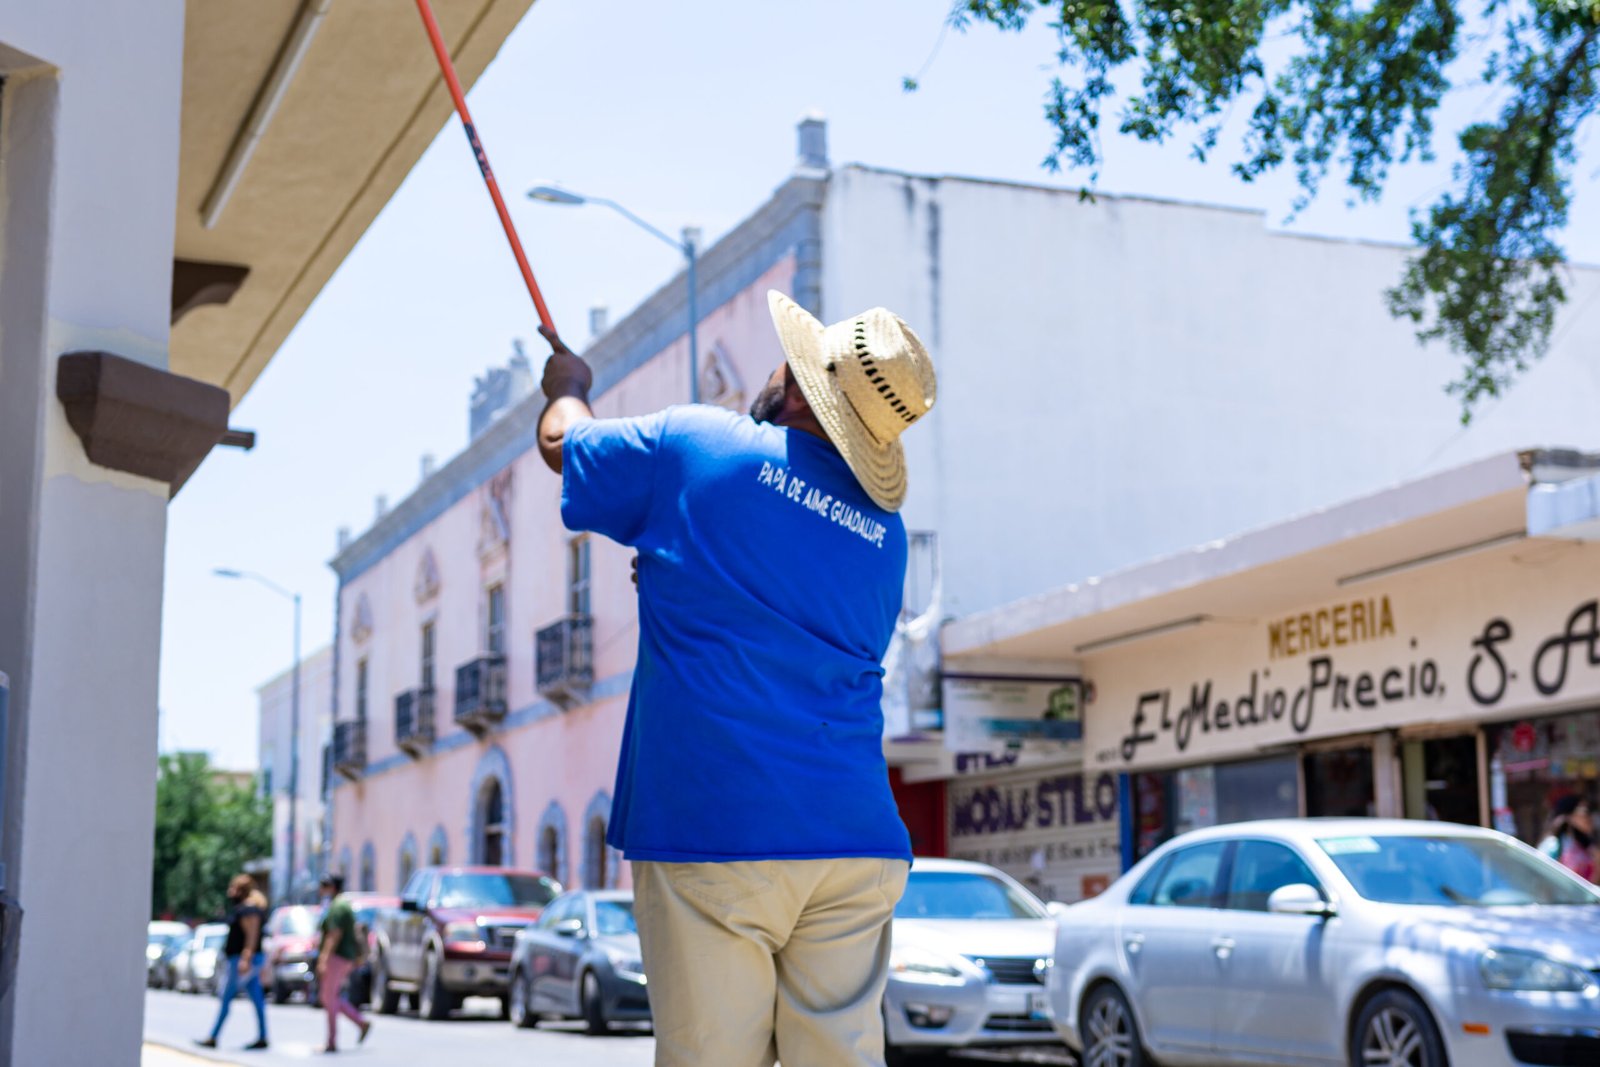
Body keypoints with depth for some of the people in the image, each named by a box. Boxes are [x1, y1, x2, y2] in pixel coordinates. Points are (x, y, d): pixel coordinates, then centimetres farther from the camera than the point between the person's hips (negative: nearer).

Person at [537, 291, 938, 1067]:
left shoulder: (694, 445, 0)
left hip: (710, 831, -4)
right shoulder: (885, 533, 13)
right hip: (856, 841, 5)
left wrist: (567, 385, 40)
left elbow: (560, 442, 17)